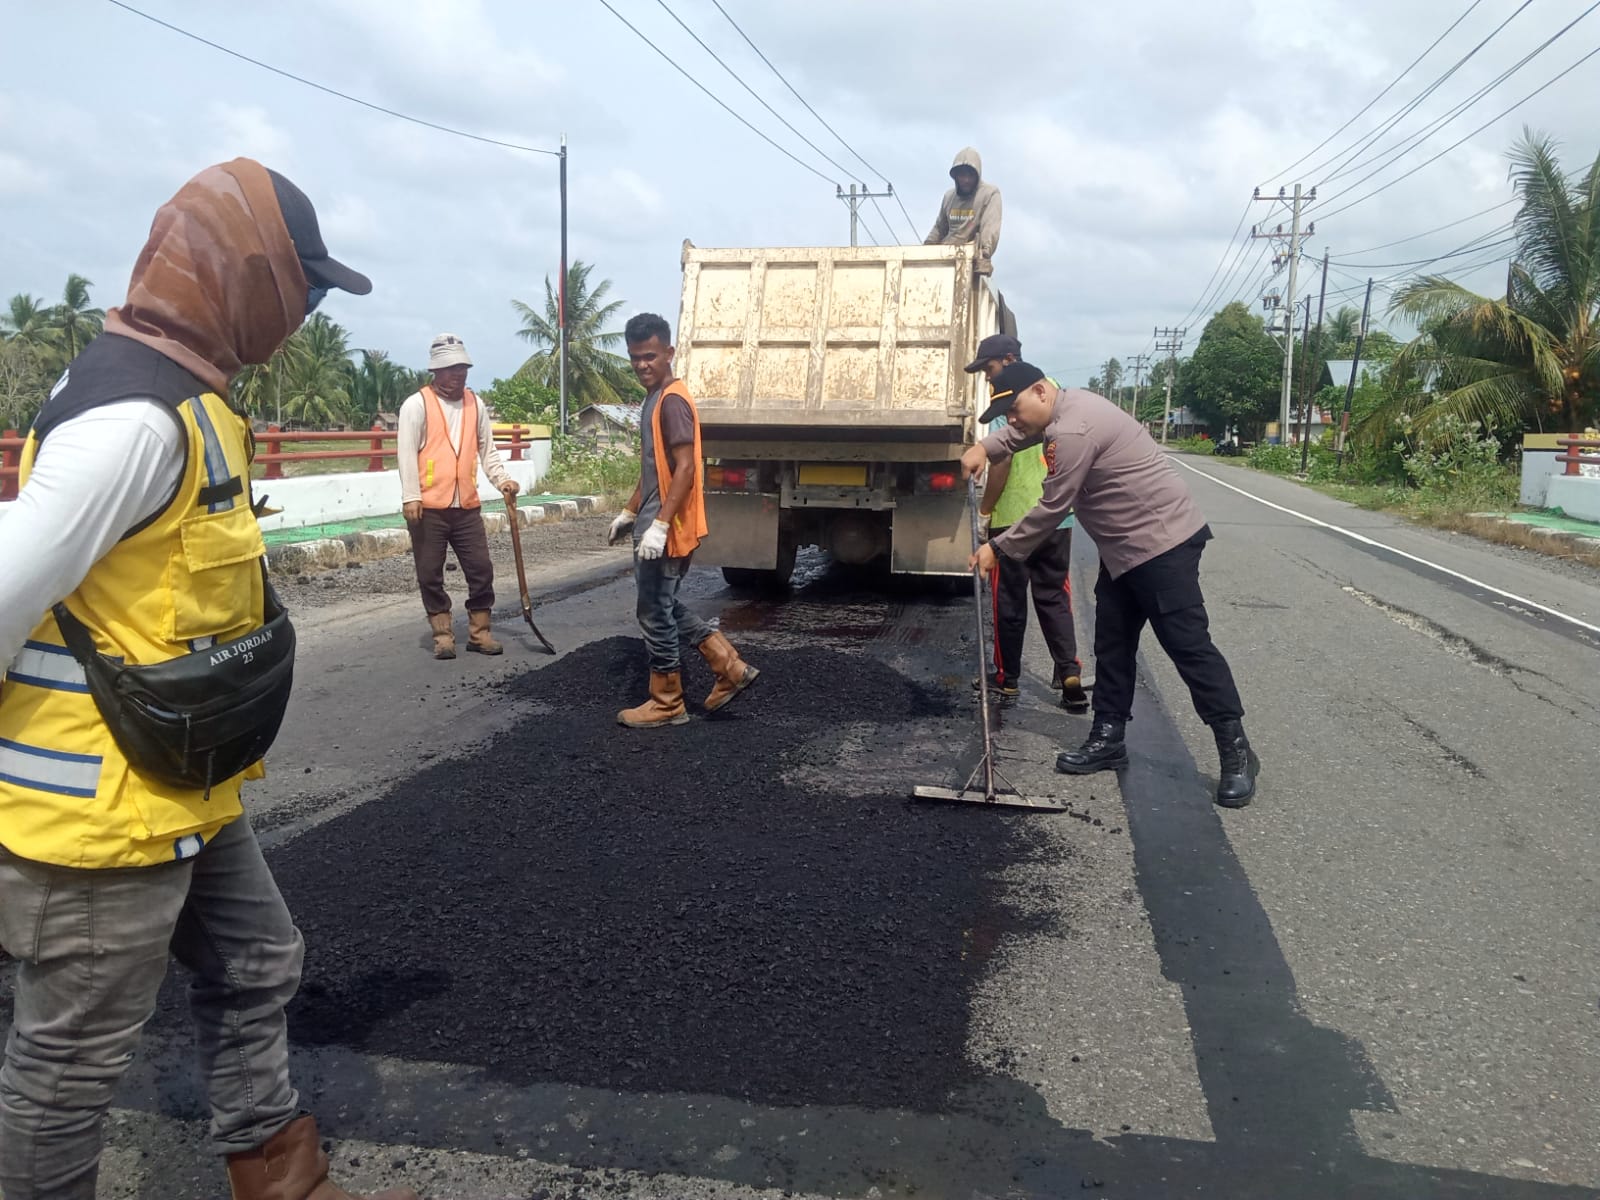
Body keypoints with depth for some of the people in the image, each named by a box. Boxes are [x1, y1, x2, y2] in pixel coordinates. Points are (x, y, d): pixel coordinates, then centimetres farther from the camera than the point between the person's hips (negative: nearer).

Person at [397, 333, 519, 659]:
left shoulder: (475, 403, 10)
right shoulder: (416, 404, -4)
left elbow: (487, 448, 14)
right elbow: (407, 453, -9)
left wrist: (503, 479, -1)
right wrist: (411, 497, -16)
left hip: (467, 506, 4)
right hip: (428, 507, -4)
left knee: (481, 569, 4)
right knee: (430, 574, 4)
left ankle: (479, 632, 17)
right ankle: (442, 634, 16)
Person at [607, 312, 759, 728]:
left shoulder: (672, 400, -15)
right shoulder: (654, 399, 16)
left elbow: (685, 468, -22)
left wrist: (659, 526, -26)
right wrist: (630, 513, 26)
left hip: (667, 530, -10)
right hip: (652, 525, 10)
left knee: (655, 614, -1)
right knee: (665, 607, 17)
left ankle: (667, 704, 11)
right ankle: (730, 667, 20)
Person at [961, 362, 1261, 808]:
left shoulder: (1072, 431, -23)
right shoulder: (1067, 404, 10)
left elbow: (1051, 510, -19)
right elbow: (1021, 432, 31)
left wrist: (998, 548, -8)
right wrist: (985, 448, 13)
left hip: (1162, 541, -11)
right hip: (1125, 547, 11)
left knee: (1188, 645, -9)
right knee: (1112, 642, 12)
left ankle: (1237, 753, -1)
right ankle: (1108, 738, 21)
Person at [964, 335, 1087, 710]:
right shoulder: (1052, 390, 10)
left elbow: (1001, 462, -19)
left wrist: (984, 509, -9)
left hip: (1014, 518, -6)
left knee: (1010, 600, 6)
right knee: (1054, 597, 12)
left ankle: (1008, 678, 16)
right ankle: (1069, 673, 0)